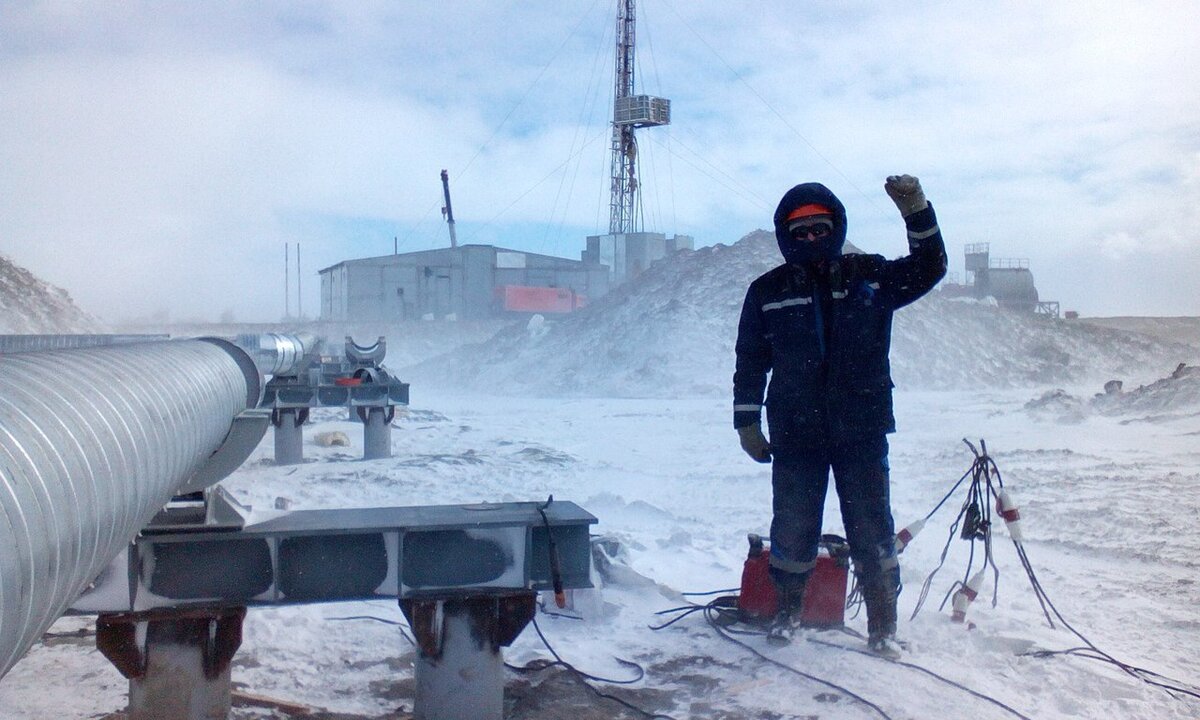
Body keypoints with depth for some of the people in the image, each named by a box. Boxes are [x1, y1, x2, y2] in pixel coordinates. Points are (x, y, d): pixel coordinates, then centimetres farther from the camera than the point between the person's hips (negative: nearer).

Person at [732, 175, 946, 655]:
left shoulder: (870, 277, 6)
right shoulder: (767, 292, 5)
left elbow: (928, 270, 0)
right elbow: (750, 362, 8)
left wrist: (916, 212, -14)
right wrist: (747, 422, 4)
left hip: (863, 431, 0)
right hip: (795, 435, 0)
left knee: (872, 530, 3)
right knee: (792, 527, 7)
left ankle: (882, 625, 16)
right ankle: (788, 609, 28)